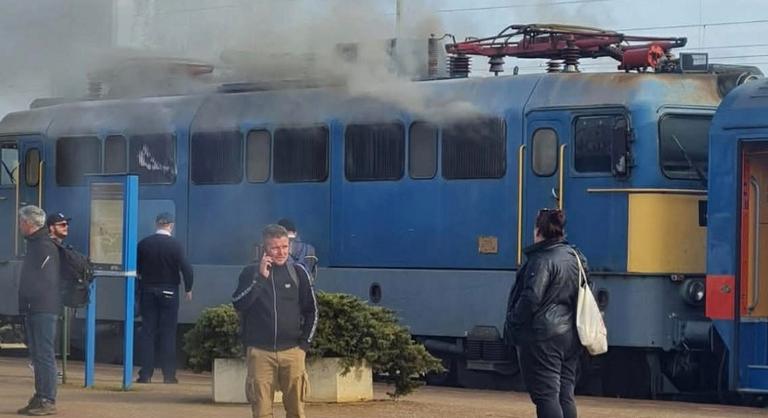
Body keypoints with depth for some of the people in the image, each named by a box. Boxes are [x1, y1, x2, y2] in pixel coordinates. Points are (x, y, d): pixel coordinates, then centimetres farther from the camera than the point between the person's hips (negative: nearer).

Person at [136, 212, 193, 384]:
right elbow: (186, 268, -11)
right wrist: (188, 289, 2)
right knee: (168, 333, 3)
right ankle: (168, 374, 1)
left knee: (147, 331, 5)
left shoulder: (143, 244, -1)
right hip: (169, 292, -2)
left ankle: (146, 374, 1)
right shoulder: (174, 245, -9)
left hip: (147, 291, 2)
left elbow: (135, 268, 3)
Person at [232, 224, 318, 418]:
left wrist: (304, 344, 3)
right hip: (259, 351, -1)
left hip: (292, 351, 1)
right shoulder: (251, 272, 3)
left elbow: (311, 311, 10)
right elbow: (239, 304, -11)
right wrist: (260, 277, -16)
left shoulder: (298, 272, 4)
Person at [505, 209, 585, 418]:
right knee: (566, 395, 10)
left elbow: (530, 298, -20)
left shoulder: (542, 260, -14)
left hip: (543, 336, -8)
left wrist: (512, 324, -8)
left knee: (546, 395, -7)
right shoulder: (575, 257, 12)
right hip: (571, 335, 8)